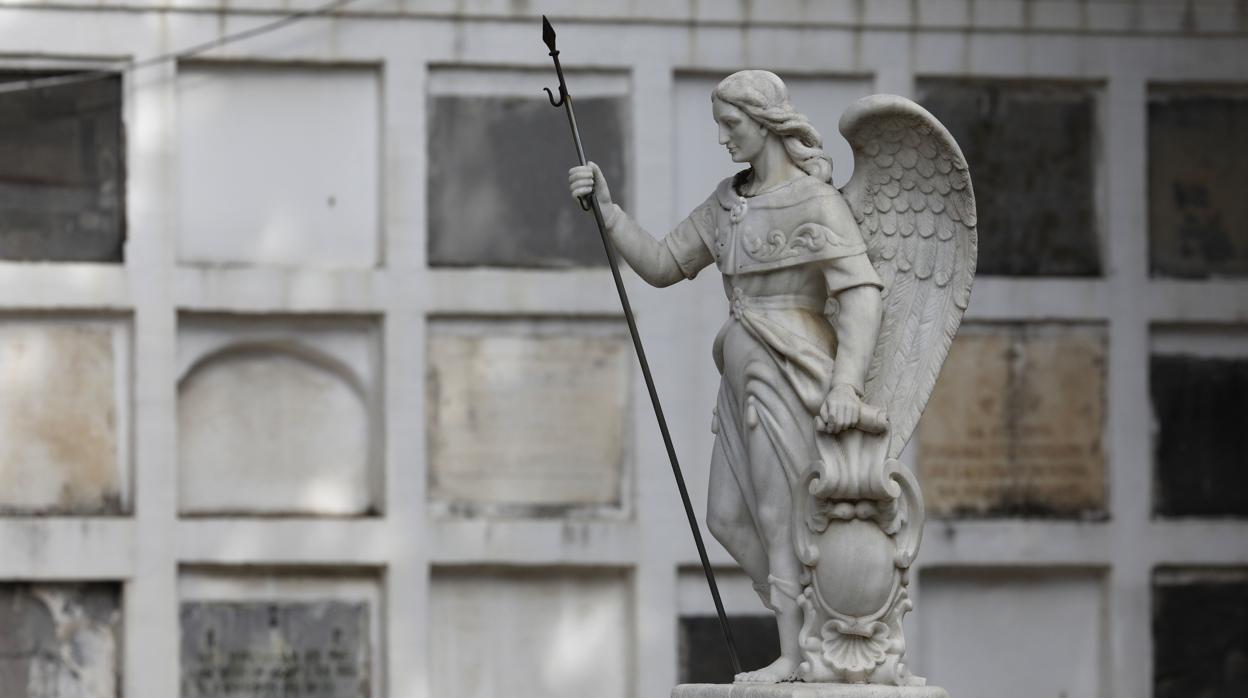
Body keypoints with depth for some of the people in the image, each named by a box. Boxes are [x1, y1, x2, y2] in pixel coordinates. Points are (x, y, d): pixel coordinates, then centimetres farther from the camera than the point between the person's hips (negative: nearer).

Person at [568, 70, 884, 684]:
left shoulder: (816, 202, -13)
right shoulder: (730, 201, 13)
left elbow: (861, 294, -23)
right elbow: (660, 266, 15)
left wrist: (846, 384, -37)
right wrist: (605, 207, 2)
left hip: (790, 372, -9)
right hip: (746, 375, 9)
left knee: (778, 517, -7)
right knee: (727, 519, 9)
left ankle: (795, 655, -1)